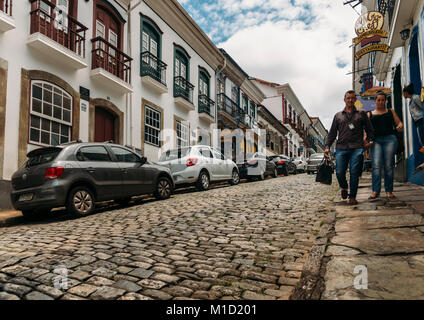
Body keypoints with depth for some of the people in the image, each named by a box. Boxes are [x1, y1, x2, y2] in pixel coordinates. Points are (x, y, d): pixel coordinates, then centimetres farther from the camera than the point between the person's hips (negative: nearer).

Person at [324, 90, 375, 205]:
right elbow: (332, 133, 17)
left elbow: (370, 130, 17)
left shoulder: (361, 114, 17)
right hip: (341, 148, 1)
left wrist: (369, 141, 1)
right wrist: (327, 146, 5)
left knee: (354, 173, -7)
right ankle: (344, 188, 24)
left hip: (357, 149, -1)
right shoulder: (338, 115, 19)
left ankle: (352, 197, 2)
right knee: (339, 172, -7)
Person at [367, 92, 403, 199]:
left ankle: (389, 191, 3)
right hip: (375, 140, -1)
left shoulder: (391, 112, 21)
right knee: (376, 165, -15)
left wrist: (400, 126, -9)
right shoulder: (370, 114, 18)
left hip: (390, 138, 1)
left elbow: (399, 123, 15)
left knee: (388, 166, -4)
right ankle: (375, 191, -16)